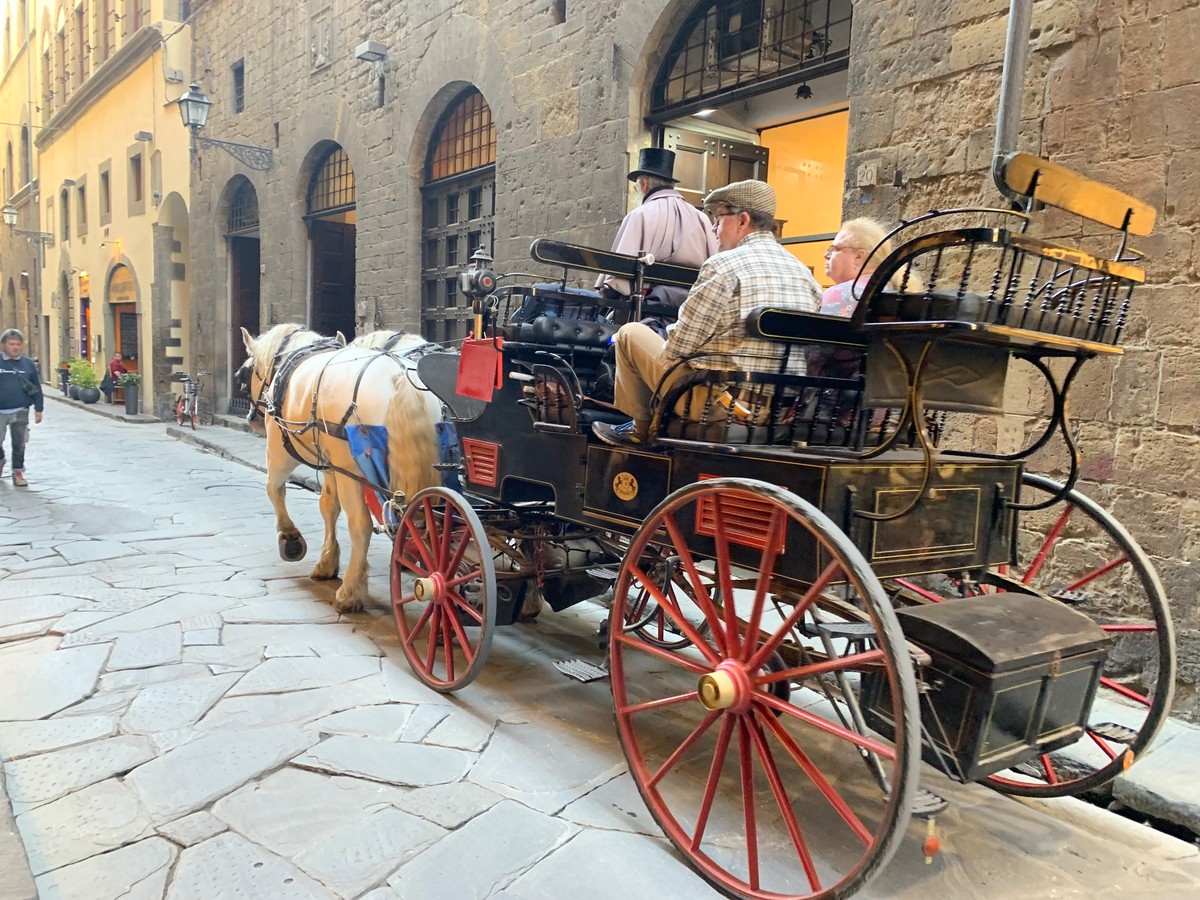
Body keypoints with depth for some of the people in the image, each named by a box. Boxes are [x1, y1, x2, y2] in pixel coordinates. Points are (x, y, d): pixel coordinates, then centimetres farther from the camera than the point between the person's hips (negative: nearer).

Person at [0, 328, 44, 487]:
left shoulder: (28, 363, 1)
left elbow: (36, 388, 5)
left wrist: (38, 409, 3)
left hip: (21, 411, 1)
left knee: (19, 444, 7)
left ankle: (18, 472, 20)